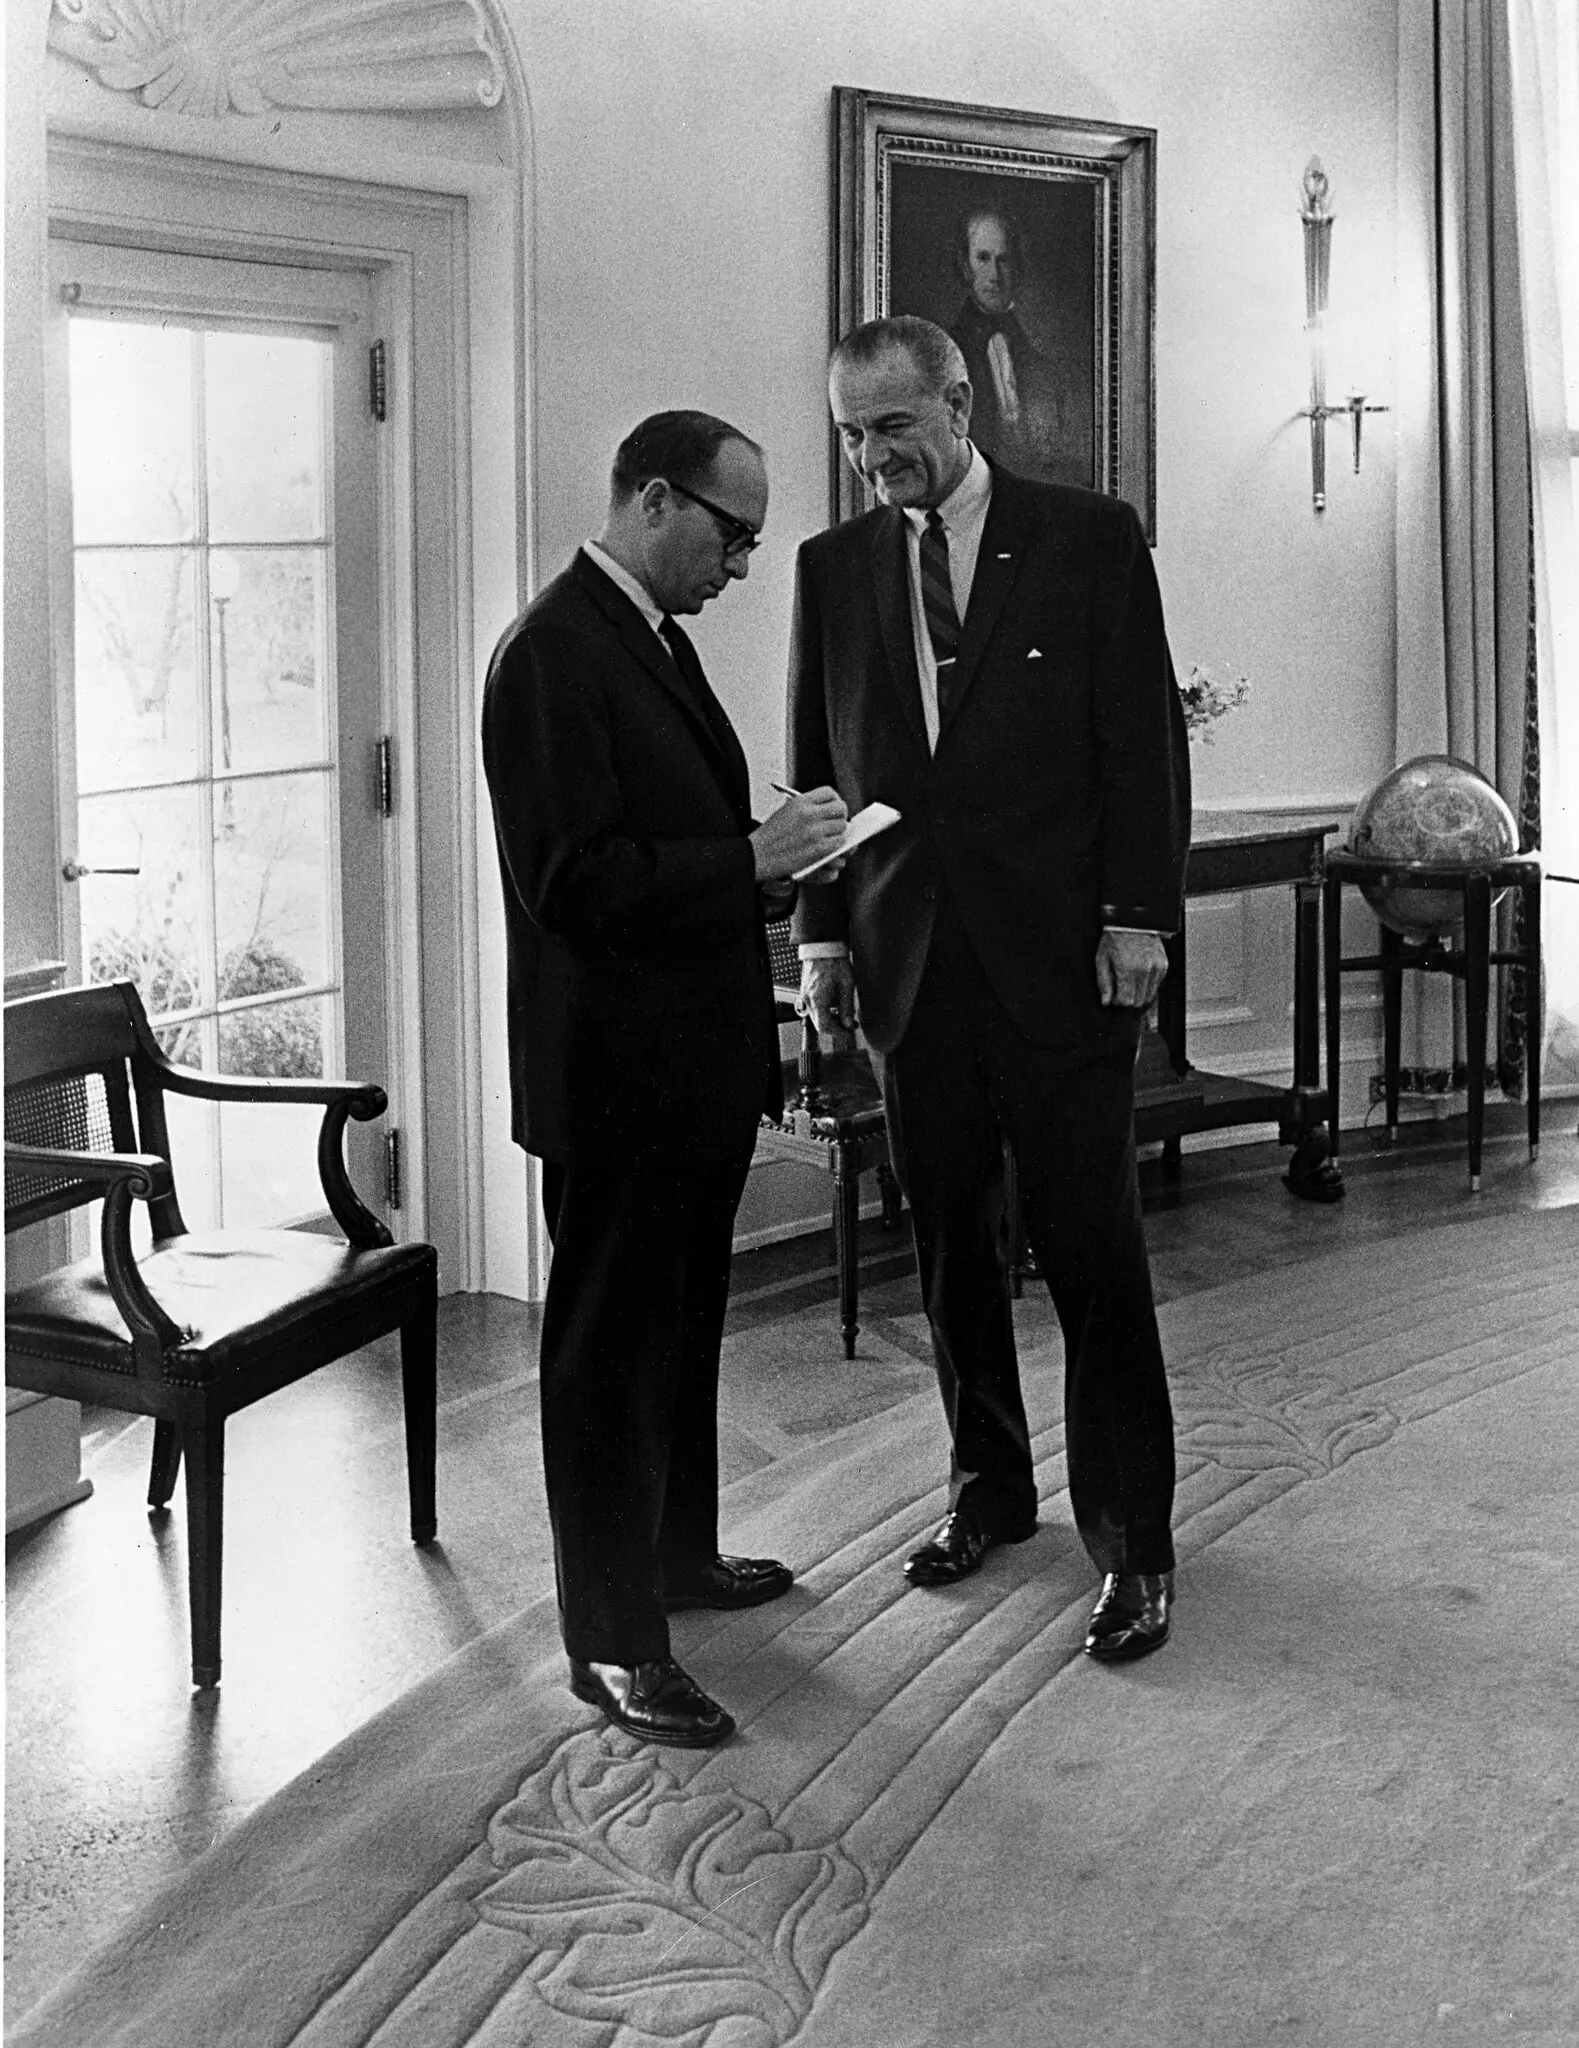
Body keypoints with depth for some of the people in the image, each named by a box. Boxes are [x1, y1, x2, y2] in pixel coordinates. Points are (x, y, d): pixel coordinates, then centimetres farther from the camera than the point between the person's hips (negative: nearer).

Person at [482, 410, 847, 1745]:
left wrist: (769, 863, 4)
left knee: (685, 1324, 22)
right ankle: (614, 1640, 9)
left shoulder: (653, 638, 13)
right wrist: (749, 860, -22)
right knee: (612, 1346, 0)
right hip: (617, 1070, -10)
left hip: (698, 1059, 10)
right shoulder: (556, 654, -18)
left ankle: (678, 1550, 39)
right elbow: (572, 882, -24)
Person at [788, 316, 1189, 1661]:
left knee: (1094, 1252, -2)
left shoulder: (1090, 539, 0)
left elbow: (1146, 739, -2)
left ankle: (1134, 1542, 6)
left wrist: (1139, 916, -8)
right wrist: (822, 931, 5)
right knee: (952, 1249, 10)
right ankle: (991, 1488, 27)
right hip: (910, 961, 4)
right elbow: (816, 764, 12)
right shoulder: (834, 566, 9)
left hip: (1061, 954, -3)